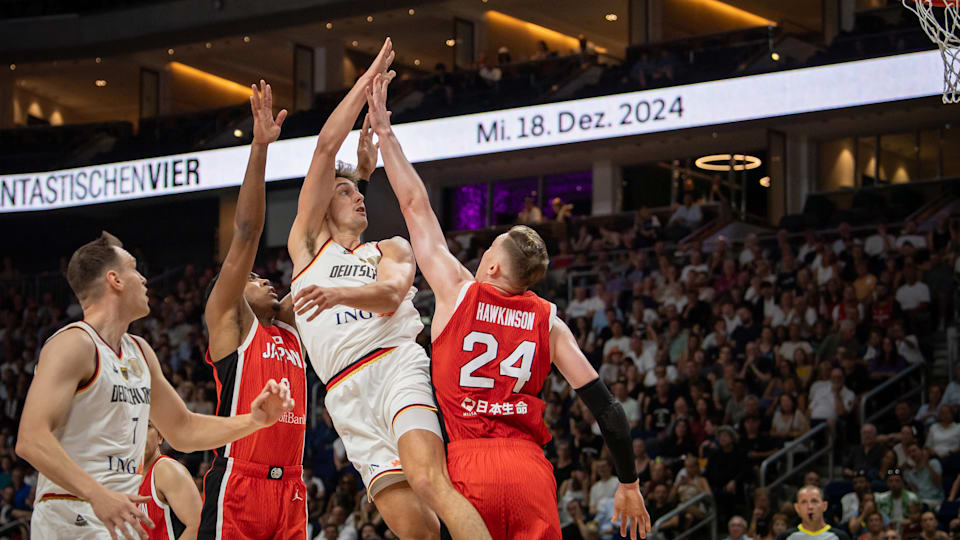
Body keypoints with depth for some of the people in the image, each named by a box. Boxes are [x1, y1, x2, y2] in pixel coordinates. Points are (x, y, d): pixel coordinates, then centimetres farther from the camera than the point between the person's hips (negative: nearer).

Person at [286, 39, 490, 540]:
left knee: (428, 479, -26)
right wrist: (369, 76, 17)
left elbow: (390, 295, -1)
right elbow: (326, 146, 15)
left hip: (396, 364, -1)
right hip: (347, 397, 1)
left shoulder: (390, 249, 23)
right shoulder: (306, 243, 23)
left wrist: (338, 293, -21)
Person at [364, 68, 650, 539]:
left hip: (468, 468, -2)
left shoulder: (458, 292, 6)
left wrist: (384, 132, 22)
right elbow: (605, 406, 7)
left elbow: (415, 205, 14)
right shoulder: (548, 320, 11)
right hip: (529, 468, 2)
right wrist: (629, 483, 16)